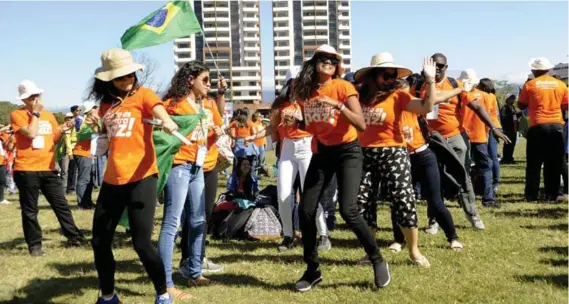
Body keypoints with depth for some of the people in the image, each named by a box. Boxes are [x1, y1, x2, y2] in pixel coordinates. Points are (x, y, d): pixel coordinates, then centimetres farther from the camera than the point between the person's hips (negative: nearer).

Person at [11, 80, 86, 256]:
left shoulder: (49, 115, 13)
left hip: (48, 169, 5)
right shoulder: (17, 114, -5)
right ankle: (34, 244, 14)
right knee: (30, 210, 4)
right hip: (26, 170, -4)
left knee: (61, 204, 7)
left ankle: (74, 237, 13)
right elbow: (31, 133, -18)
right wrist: (35, 113, -11)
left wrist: (62, 130, -4)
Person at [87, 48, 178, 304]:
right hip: (112, 180, 6)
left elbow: (162, 115, -24)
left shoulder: (143, 95, -2)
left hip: (141, 178, -6)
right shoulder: (105, 103, 13)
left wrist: (168, 122, -43)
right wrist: (97, 127, 8)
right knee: (100, 242, 11)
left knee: (141, 242, -8)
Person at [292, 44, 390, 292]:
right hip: (322, 152, 5)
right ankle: (312, 270, 16)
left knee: (348, 210, -19)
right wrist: (298, 123, -5)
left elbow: (362, 125, -19)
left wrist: (338, 105, -29)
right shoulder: (304, 91, 3)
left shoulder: (343, 87, -11)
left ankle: (378, 261, 4)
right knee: (306, 211, -1)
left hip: (347, 151, -5)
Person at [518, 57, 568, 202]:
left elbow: (521, 105, 6)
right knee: (554, 164, 8)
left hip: (538, 127, -2)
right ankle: (551, 195, 8)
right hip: (557, 126, 2)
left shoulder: (530, 85, -1)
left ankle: (531, 195, 5)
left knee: (534, 163, 5)